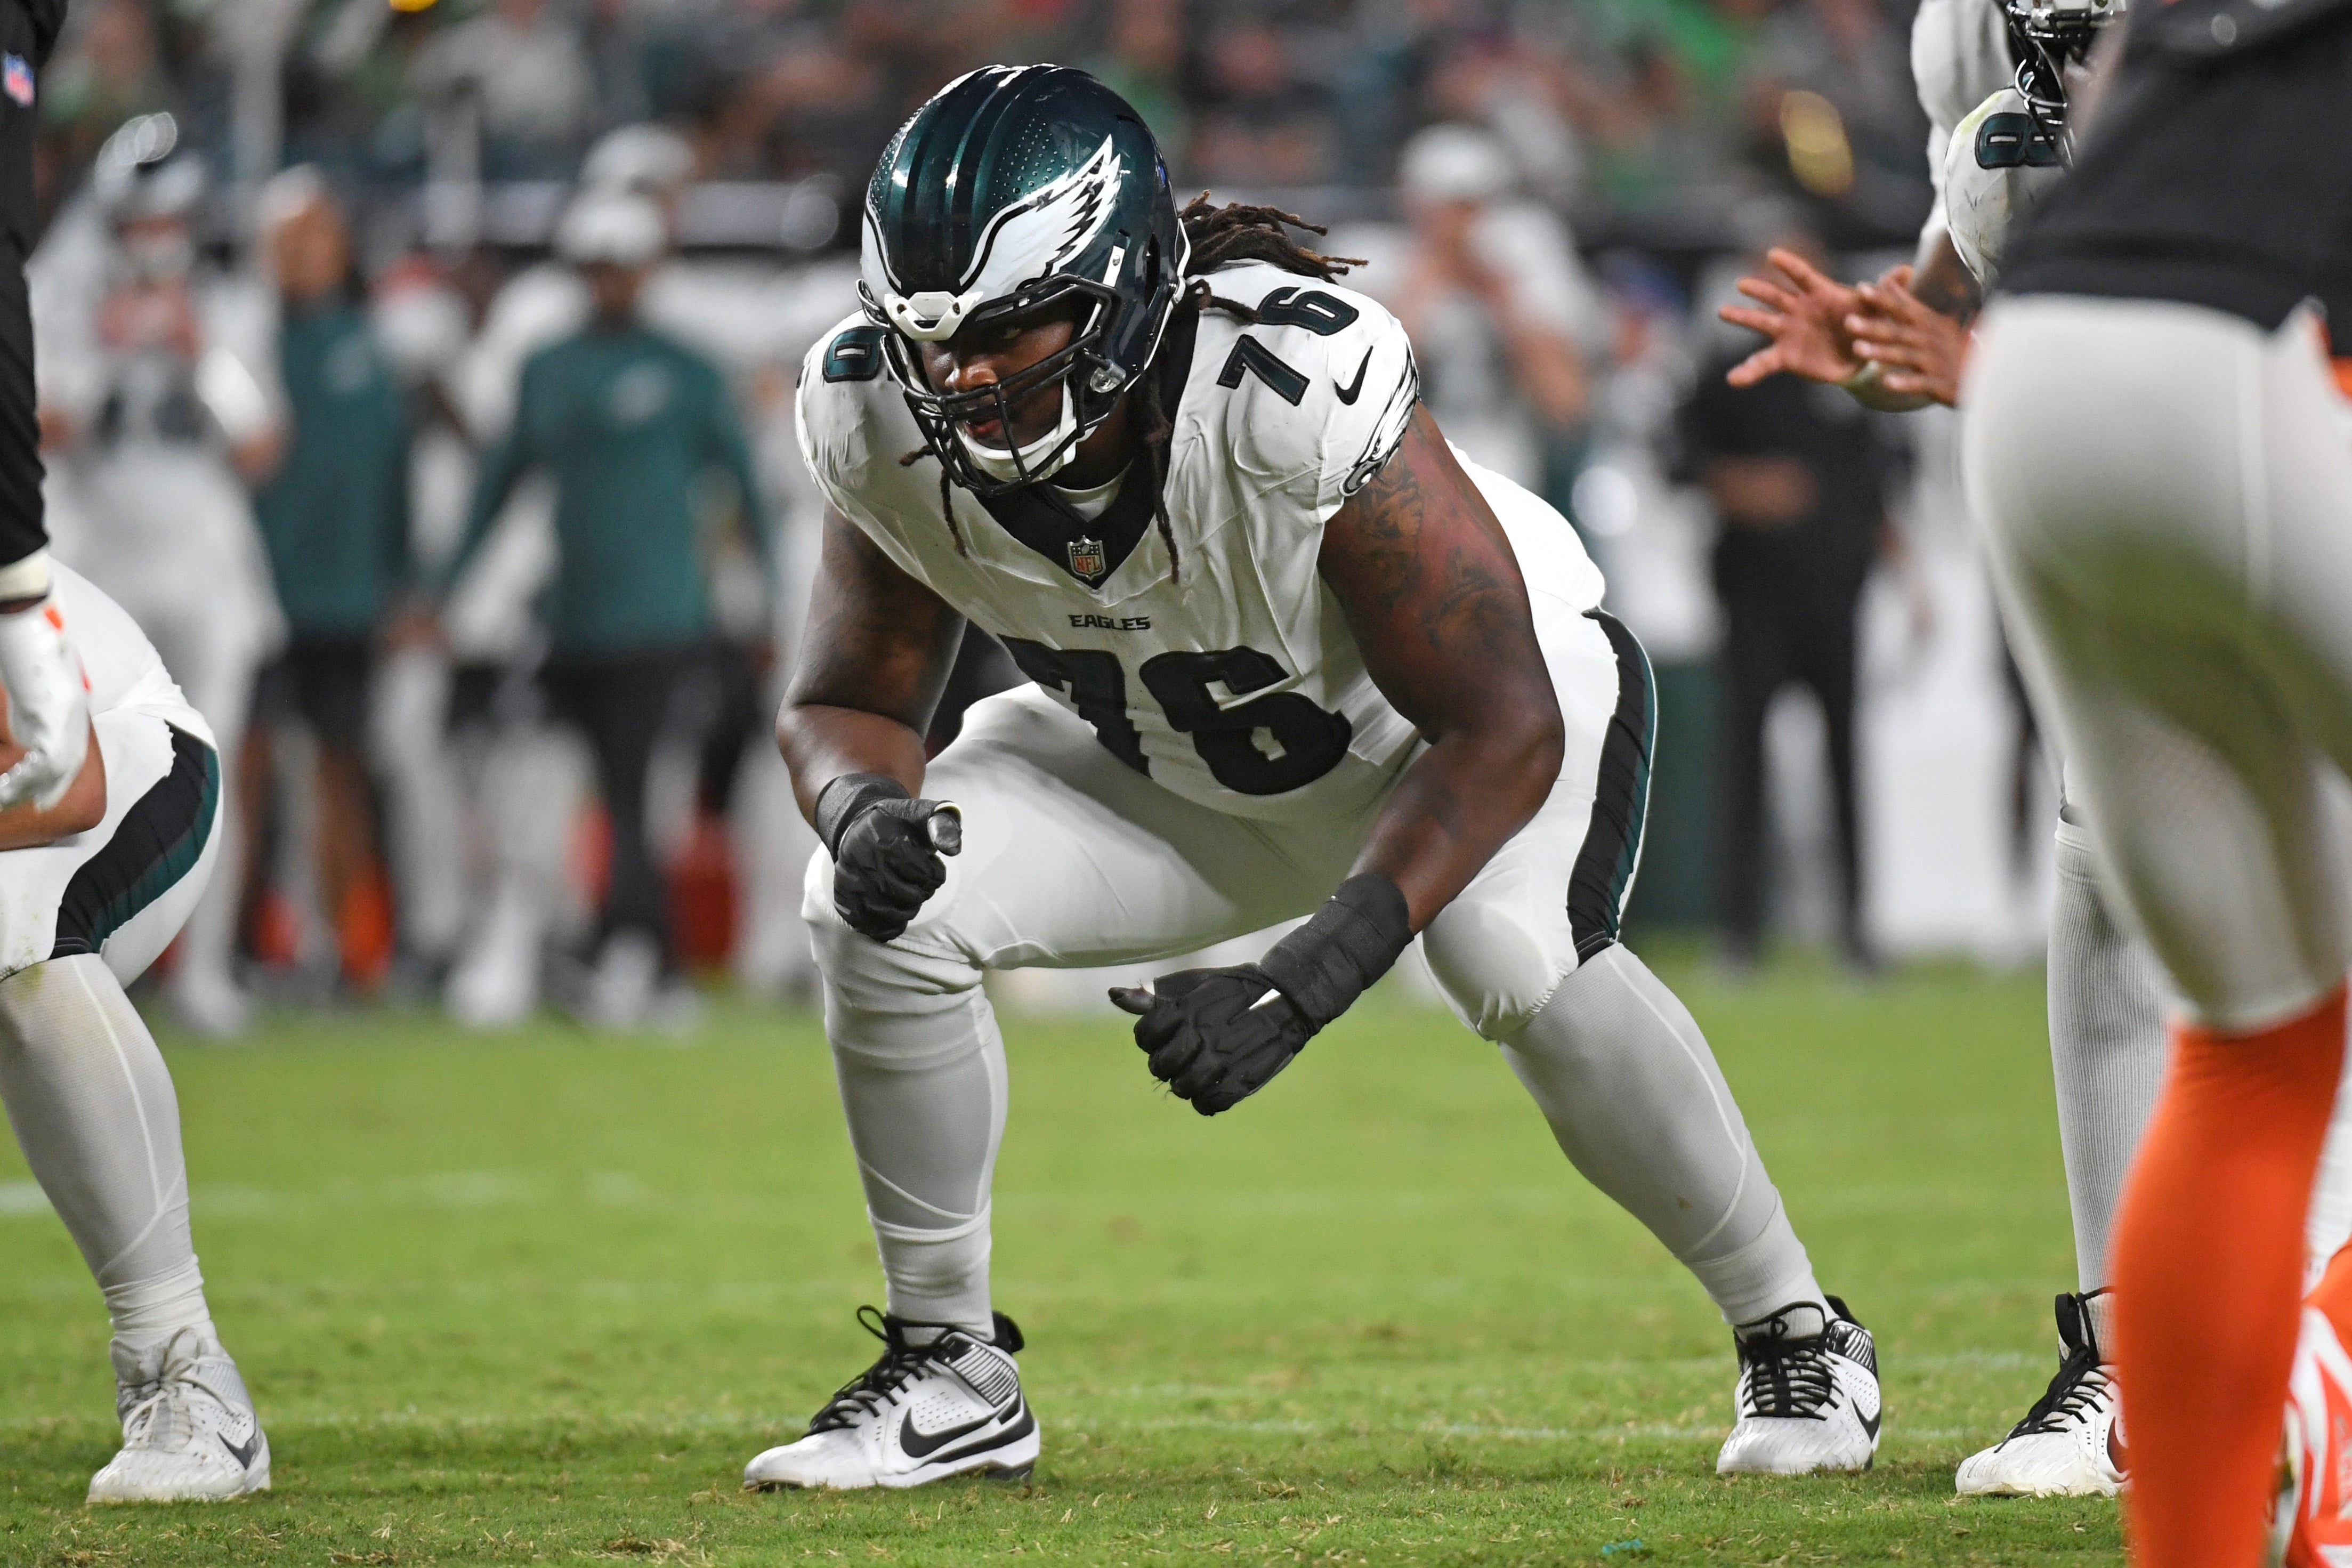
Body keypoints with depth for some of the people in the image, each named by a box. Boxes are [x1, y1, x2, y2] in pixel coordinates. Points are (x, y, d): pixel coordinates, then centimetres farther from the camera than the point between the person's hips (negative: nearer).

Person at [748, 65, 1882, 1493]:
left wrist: (1297, 989, -42)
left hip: (1500, 697, -4)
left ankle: (1797, 1338, -12)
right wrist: (864, 812, -35)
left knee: (1513, 956, -35)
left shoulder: (1297, 394, -40)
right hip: (1185, 760, 5)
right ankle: (948, 1373, 0)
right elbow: (850, 702, -8)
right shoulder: (884, 425, -25)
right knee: (882, 912, -19)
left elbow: (1502, 728, -34)